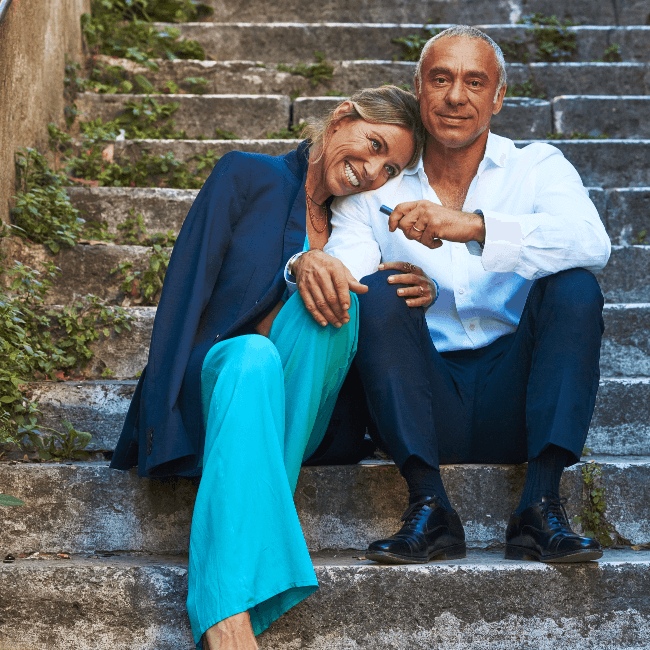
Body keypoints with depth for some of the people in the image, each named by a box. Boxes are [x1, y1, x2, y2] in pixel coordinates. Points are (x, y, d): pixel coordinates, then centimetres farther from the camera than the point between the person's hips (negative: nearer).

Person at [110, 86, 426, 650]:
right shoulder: (249, 177, 4)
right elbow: (185, 287, -5)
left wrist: (310, 266, -16)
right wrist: (160, 413, -16)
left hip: (297, 408, 3)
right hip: (216, 376, -3)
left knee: (332, 295, -26)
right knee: (252, 355, -39)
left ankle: (266, 503, -34)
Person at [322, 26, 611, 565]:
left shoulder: (538, 167, 7)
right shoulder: (377, 187, 12)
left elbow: (592, 244, -16)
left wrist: (473, 226, -30)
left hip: (513, 402, 0)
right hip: (427, 409, 1)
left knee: (574, 287, -21)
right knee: (382, 290, -21)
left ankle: (541, 507, -27)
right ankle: (429, 509, -27)